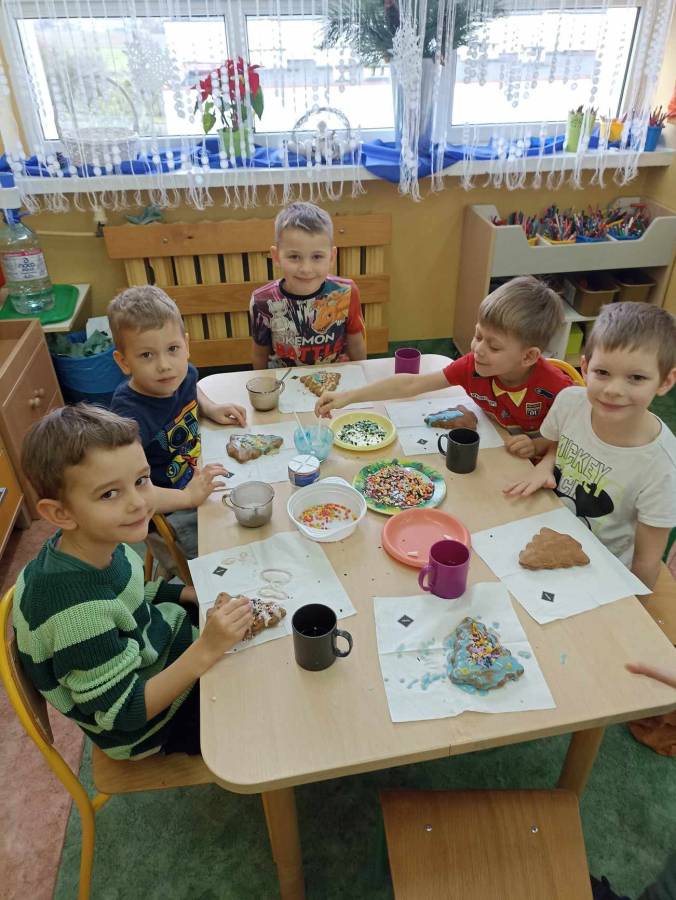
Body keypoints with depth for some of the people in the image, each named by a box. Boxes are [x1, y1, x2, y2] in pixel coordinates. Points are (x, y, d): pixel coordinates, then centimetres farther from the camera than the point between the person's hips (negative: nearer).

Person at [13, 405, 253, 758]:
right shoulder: (79, 612, -39)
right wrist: (206, 650, -39)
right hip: (142, 728, -6)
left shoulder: (96, 542, -17)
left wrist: (189, 593, -10)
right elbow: (123, 712, -29)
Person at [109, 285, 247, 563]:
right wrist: (188, 497, -37)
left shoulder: (183, 374, -10)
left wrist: (210, 409, 0)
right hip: (167, 514, -7)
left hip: (198, 482, 8)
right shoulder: (130, 417, -32)